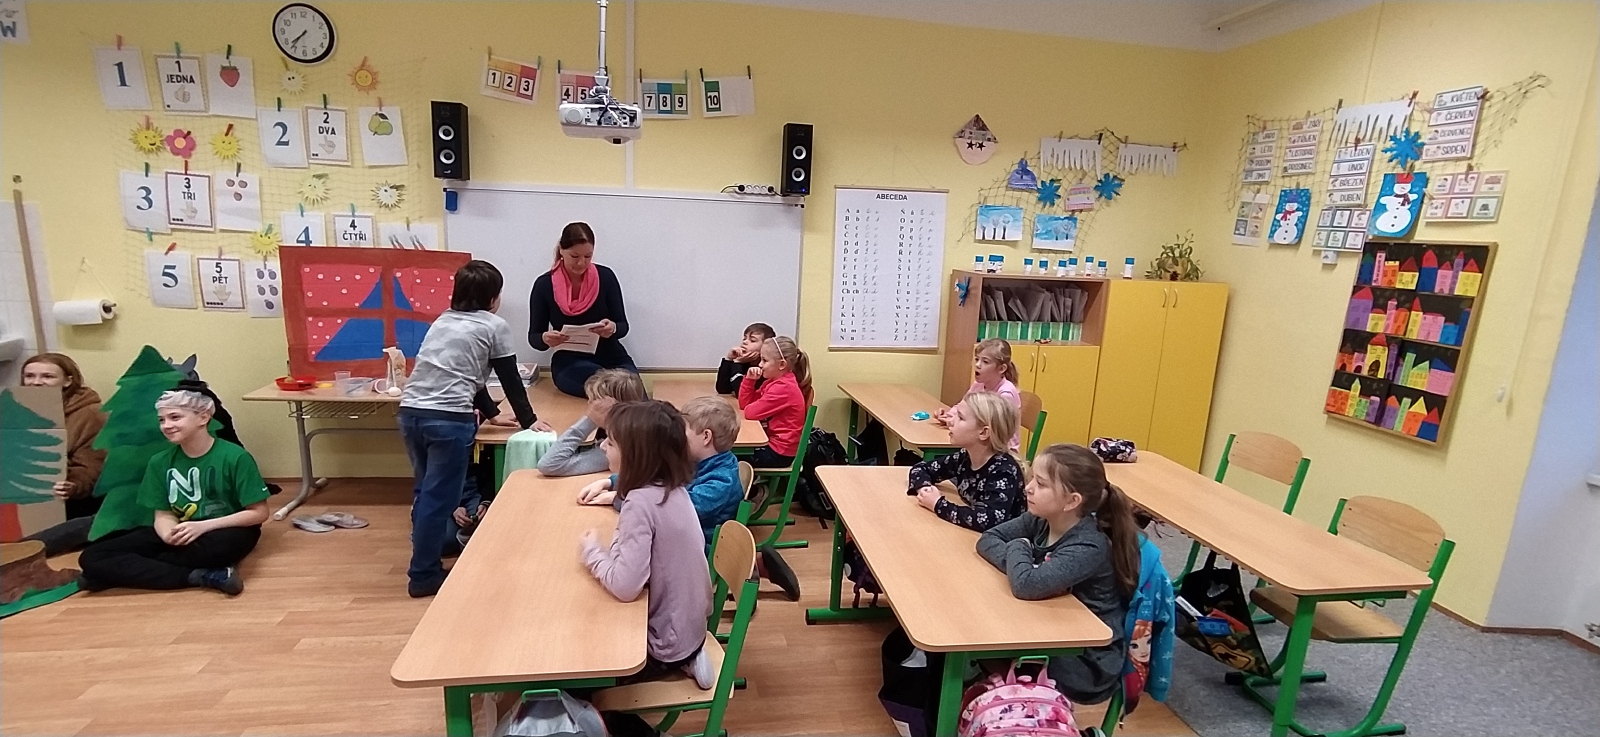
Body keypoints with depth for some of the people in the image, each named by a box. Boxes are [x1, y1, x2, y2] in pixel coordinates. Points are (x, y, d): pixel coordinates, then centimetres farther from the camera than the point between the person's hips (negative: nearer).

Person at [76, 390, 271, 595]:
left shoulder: (234, 457, -13)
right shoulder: (160, 462, 3)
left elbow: (258, 513, -12)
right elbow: (163, 514, 4)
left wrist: (204, 526, -22)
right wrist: (169, 534, -20)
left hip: (224, 534, -5)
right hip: (181, 535, 5)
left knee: (219, 543, -40)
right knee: (92, 557, -12)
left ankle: (132, 572, -15)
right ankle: (199, 576, -25)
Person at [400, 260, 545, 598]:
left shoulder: (442, 321, 25)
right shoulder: (494, 326, 3)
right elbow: (510, 380, 6)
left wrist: (491, 413, 37)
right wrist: (528, 419, 18)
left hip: (411, 412, 7)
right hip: (448, 418, -7)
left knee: (426, 489, 23)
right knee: (439, 496, 4)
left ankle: (426, 550, 40)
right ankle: (424, 575, 14)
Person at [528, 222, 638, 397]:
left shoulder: (605, 277, -3)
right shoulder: (544, 285, -3)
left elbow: (623, 326, 1)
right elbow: (534, 337, 2)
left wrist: (613, 328, -24)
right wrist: (546, 339, -22)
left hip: (612, 357, 2)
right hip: (569, 362, -2)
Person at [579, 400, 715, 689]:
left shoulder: (641, 502, -29)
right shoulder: (673, 488, -5)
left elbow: (625, 586, -32)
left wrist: (592, 552, -15)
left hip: (664, 641, -6)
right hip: (687, 626, 7)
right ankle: (685, 660, 19)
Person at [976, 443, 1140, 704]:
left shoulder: (1088, 548, -29)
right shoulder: (1039, 520, -7)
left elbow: (1026, 585, -39)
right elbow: (988, 540, -7)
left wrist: (1018, 549, -20)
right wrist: (1022, 562, -24)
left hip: (1086, 661, -6)